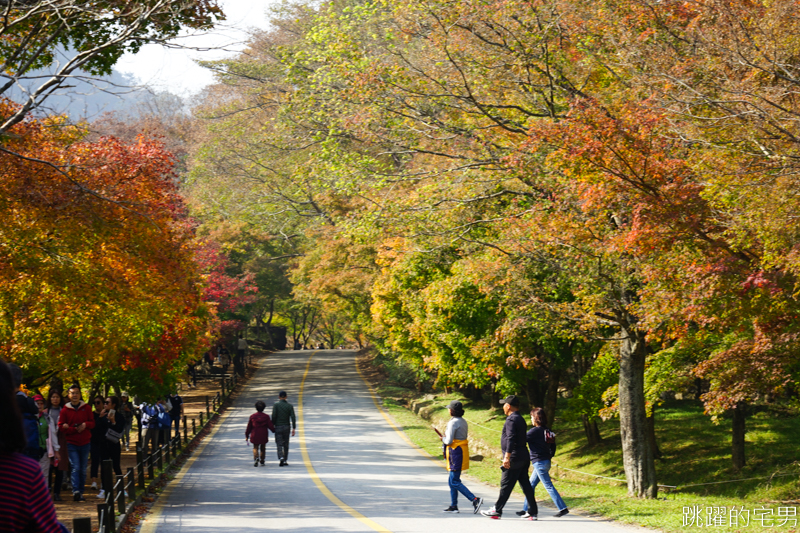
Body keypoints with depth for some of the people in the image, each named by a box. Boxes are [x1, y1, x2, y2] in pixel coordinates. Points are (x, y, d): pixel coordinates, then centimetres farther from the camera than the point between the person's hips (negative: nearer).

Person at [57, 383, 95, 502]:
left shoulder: (86, 408, 6)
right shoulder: (65, 410, 1)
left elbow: (92, 423, 7)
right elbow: (61, 426, -3)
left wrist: (85, 424, -15)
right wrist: (75, 429, -16)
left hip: (85, 443, 2)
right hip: (71, 443, -2)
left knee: (83, 470, 7)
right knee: (75, 468, -14)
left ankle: (80, 492, 14)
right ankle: (76, 491, -19)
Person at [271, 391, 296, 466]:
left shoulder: (276, 405, -5)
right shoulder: (289, 406, 1)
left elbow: (274, 416, -12)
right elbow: (293, 418, -6)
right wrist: (293, 429, -4)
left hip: (278, 427, -2)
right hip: (286, 427, 2)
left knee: (279, 444, -2)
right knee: (286, 445, 12)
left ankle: (280, 458, -24)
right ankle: (284, 461, 14)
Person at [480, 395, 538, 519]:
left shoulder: (511, 420, -12)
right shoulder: (520, 419, 19)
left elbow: (511, 439, -22)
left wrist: (507, 457, -26)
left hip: (514, 458, -9)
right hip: (523, 458, 9)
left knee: (506, 485, -3)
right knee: (525, 485, 7)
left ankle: (497, 510, 3)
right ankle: (533, 512, 4)